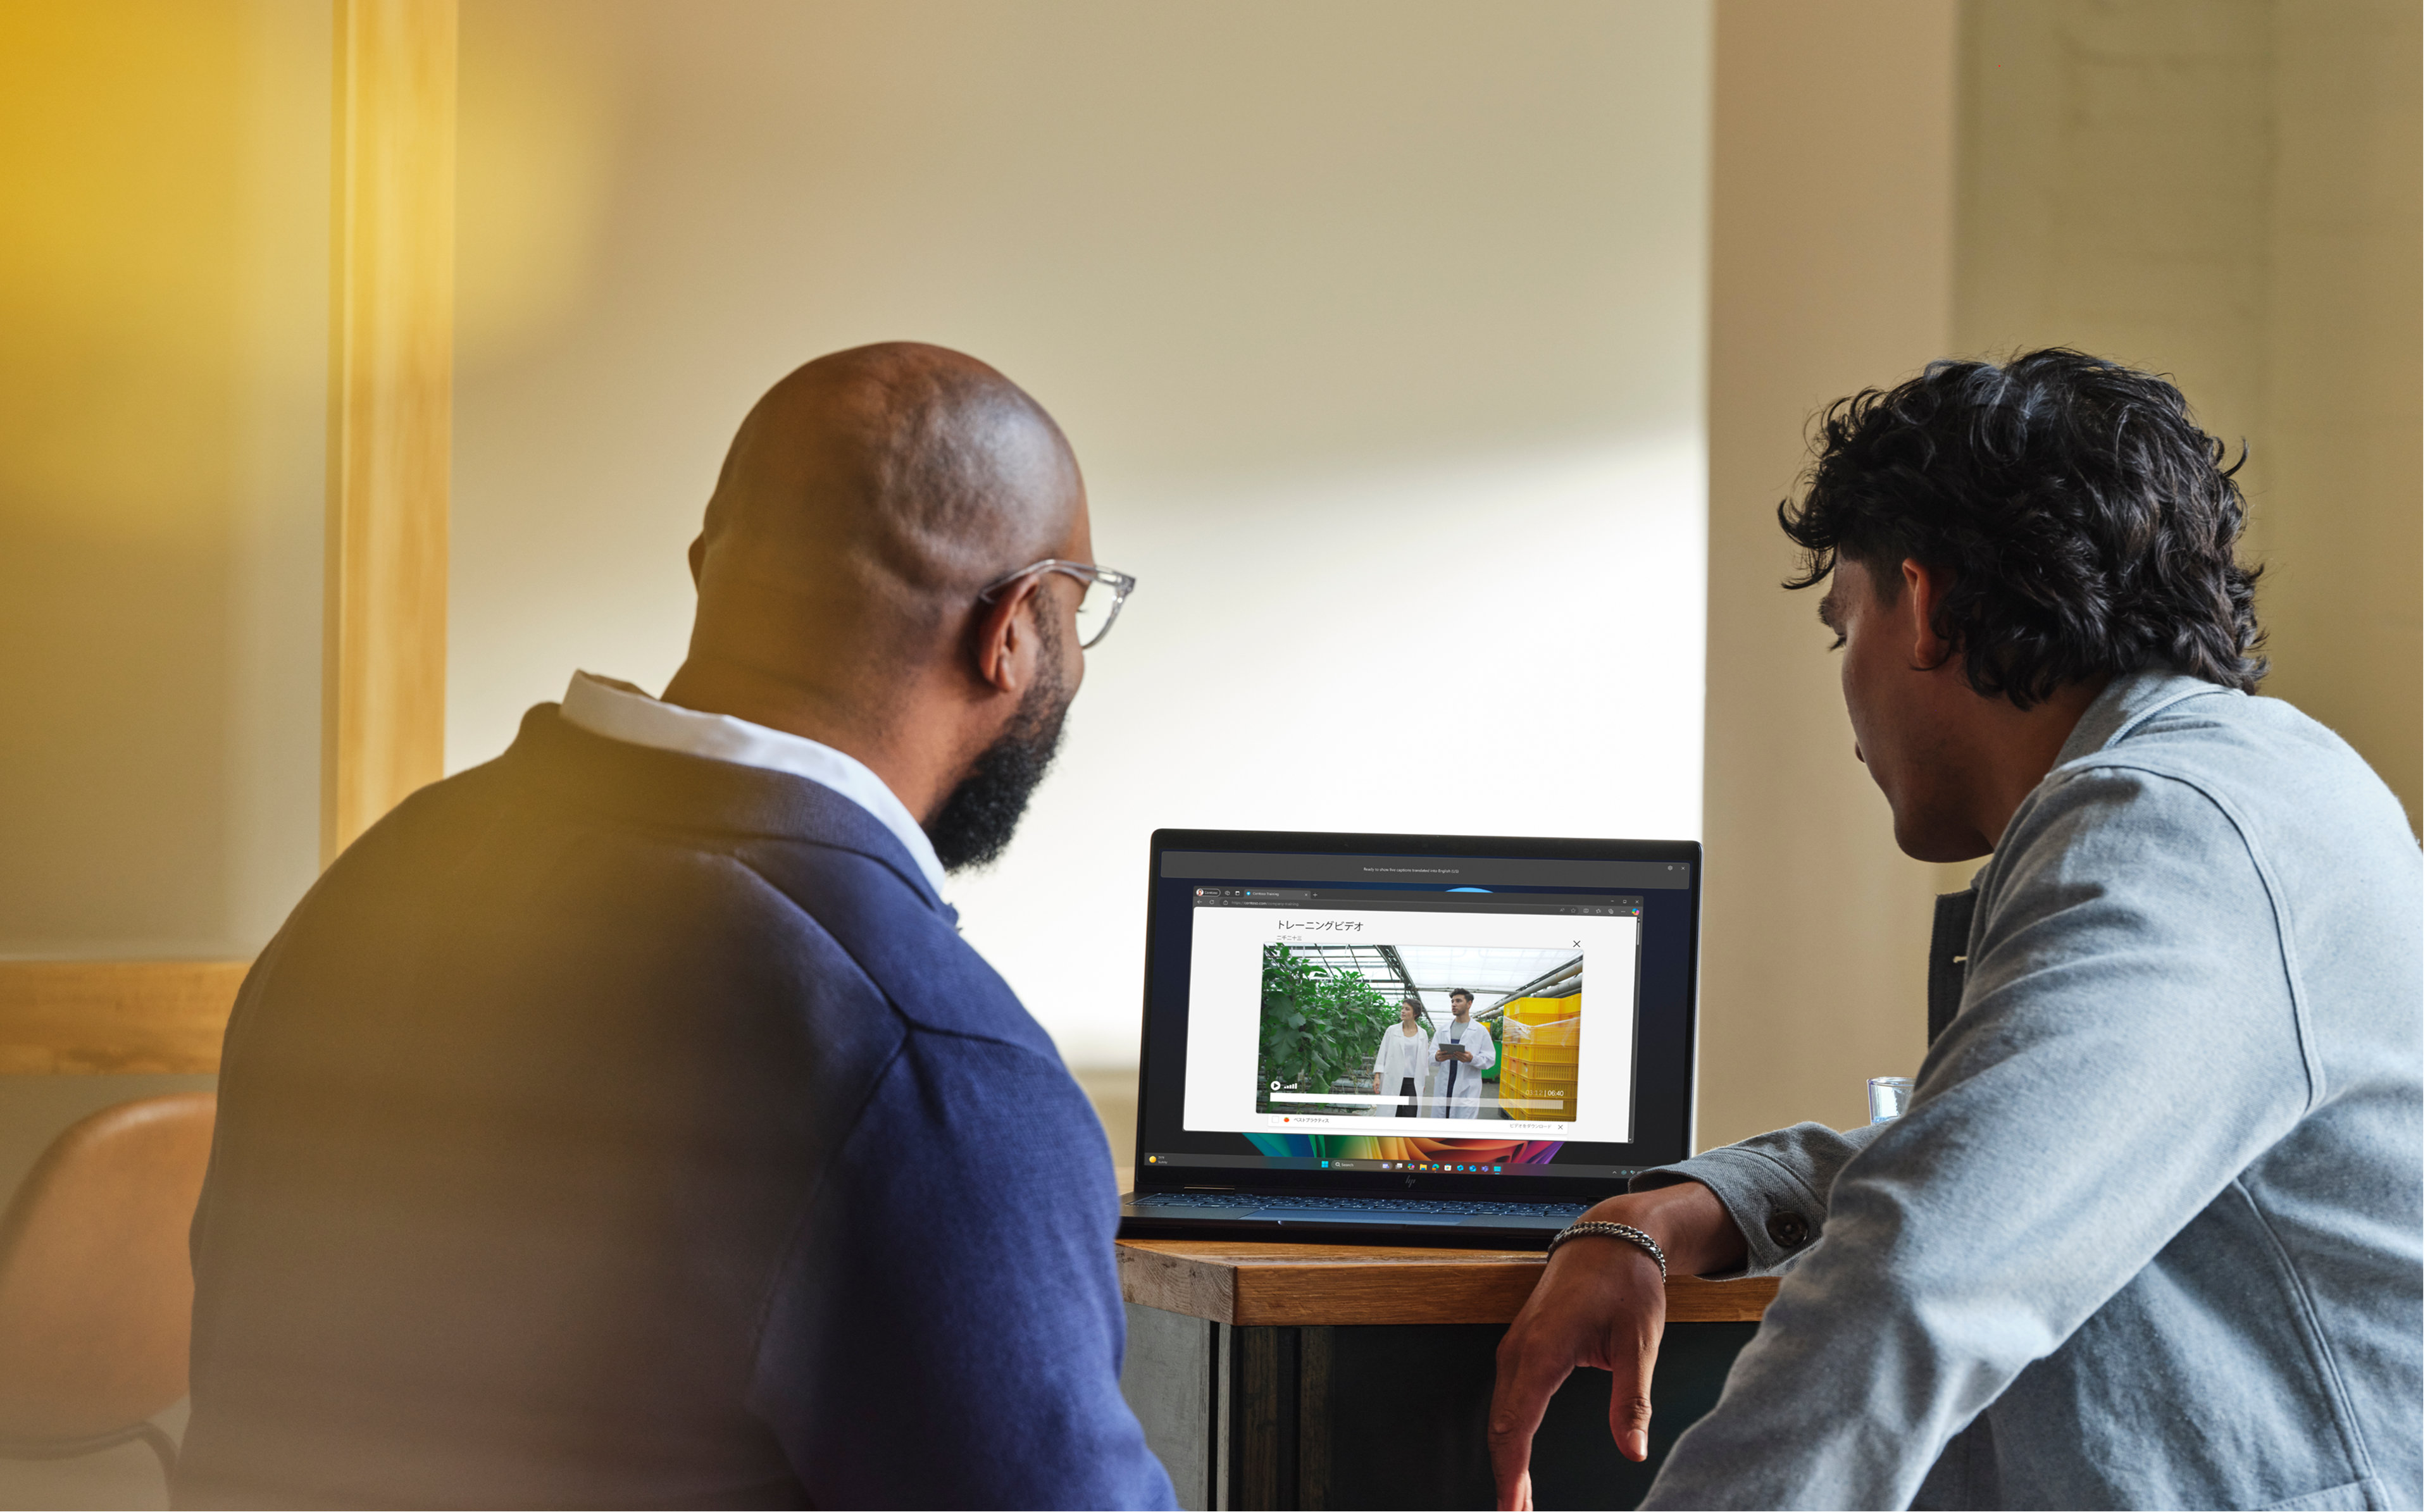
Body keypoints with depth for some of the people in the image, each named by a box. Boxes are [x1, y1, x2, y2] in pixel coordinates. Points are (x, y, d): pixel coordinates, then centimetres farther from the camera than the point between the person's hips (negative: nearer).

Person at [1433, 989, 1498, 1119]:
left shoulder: (1480, 1031, 5)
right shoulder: (1442, 1030, 14)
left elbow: (1490, 1060, 0)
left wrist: (1472, 1059, -21)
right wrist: (1437, 1058, -16)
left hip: (1467, 1091, -3)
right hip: (1444, 1088, 3)